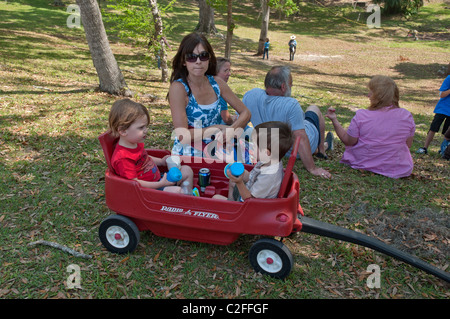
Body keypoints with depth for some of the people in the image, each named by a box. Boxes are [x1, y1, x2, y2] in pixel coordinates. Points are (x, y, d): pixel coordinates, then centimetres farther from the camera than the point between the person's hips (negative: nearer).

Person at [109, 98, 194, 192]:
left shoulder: (137, 144, 7)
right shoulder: (122, 158, -26)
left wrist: (161, 161, 13)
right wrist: (161, 184, -30)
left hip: (157, 179, 10)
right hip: (149, 188, -10)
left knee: (187, 170, 11)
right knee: (176, 190, -32)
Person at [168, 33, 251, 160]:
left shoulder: (216, 83, 1)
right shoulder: (178, 87, -14)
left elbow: (245, 112, 5)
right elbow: (182, 135, -20)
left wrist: (231, 130, -15)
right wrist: (218, 128, -13)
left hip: (213, 152, 5)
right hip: (187, 156, -5)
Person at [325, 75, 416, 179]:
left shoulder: (361, 116, -17)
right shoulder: (406, 116, -9)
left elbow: (348, 141, -8)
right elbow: (408, 144, 1)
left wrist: (334, 120, -3)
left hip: (363, 164, -1)